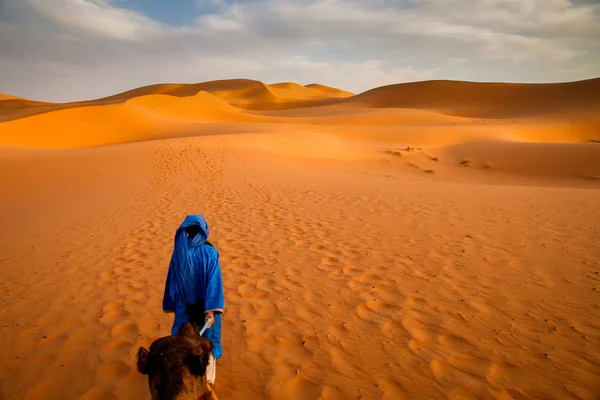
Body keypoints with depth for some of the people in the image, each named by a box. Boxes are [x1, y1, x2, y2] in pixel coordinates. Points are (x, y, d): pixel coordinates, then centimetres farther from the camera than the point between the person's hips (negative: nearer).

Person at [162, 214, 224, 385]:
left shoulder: (178, 253, -10)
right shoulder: (210, 252, -20)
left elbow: (172, 281, -3)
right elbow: (214, 281, -26)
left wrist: (171, 305, 9)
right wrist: (211, 310, -27)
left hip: (185, 306, 2)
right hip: (205, 306, -2)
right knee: (206, 340, 16)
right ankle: (207, 377, 30)